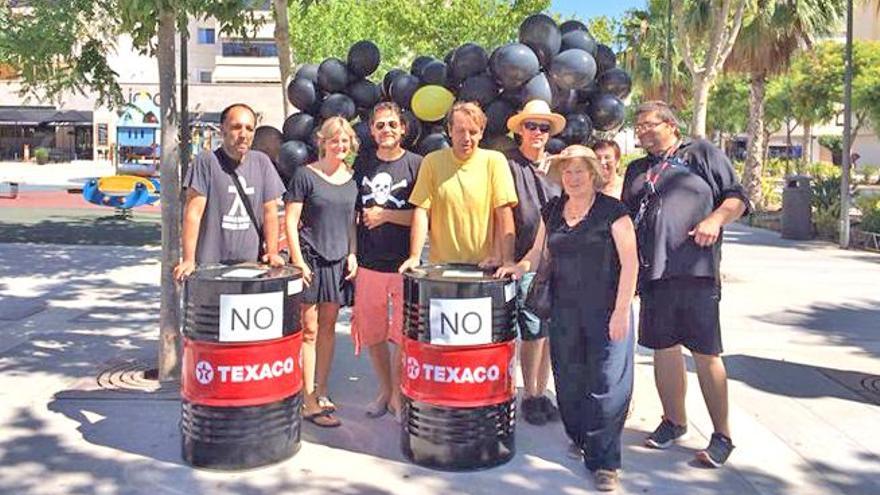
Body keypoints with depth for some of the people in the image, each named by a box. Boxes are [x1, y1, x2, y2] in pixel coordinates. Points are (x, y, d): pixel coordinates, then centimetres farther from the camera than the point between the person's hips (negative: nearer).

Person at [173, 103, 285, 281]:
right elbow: (193, 213, -10)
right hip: (210, 265, -3)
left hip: (251, 265, 3)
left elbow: (270, 212, 10)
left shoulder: (262, 162, 8)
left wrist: (272, 252, -1)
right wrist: (188, 260, -16)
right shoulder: (206, 161, -5)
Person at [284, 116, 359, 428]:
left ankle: (321, 392, 22)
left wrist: (352, 254, 4)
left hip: (338, 261, 5)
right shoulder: (306, 175, -5)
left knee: (328, 327, 11)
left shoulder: (352, 179, 10)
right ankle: (309, 403, 2)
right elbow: (290, 221, -7)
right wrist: (298, 261, -13)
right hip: (310, 259, -5)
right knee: (309, 330, -3)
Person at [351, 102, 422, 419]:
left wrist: (385, 215, -13)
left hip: (403, 265, -3)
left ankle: (398, 394, 20)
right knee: (372, 333, 12)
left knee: (401, 334, 2)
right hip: (368, 263, 4)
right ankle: (384, 390, 30)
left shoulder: (416, 164, -2)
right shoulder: (362, 163, 9)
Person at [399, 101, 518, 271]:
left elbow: (504, 212, -6)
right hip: (440, 265, 1)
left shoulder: (494, 161, -1)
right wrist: (414, 257, -10)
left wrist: (507, 259, -15)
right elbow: (422, 211, 0)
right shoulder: (432, 162, 2)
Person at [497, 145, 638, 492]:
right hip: (564, 310, 5)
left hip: (606, 310, -5)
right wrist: (520, 267, 0)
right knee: (569, 381, 10)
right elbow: (539, 251, 21)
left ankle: (604, 462, 6)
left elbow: (630, 263, -8)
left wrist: (621, 311, -12)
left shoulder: (612, 211, -6)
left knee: (605, 384, -3)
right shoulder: (552, 211, 10)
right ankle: (580, 439, 31)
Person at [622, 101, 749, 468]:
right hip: (653, 273, 5)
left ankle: (722, 435, 9)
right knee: (664, 349, 10)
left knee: (706, 354, -2)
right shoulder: (637, 170, 21)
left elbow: (737, 197, 4)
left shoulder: (701, 152, 7)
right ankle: (674, 421, 25)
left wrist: (716, 218, -14)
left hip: (697, 271, -5)